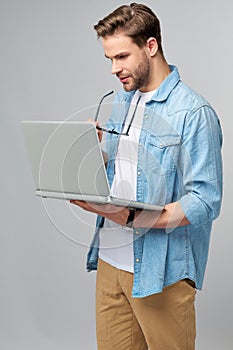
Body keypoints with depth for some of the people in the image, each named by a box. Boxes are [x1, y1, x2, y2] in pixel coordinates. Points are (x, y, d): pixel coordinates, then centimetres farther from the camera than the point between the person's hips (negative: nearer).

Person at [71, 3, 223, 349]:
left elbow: (206, 201, -20)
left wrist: (130, 218, -28)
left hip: (161, 270, -7)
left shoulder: (194, 113, -15)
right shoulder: (120, 101, 12)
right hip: (110, 259, 7)